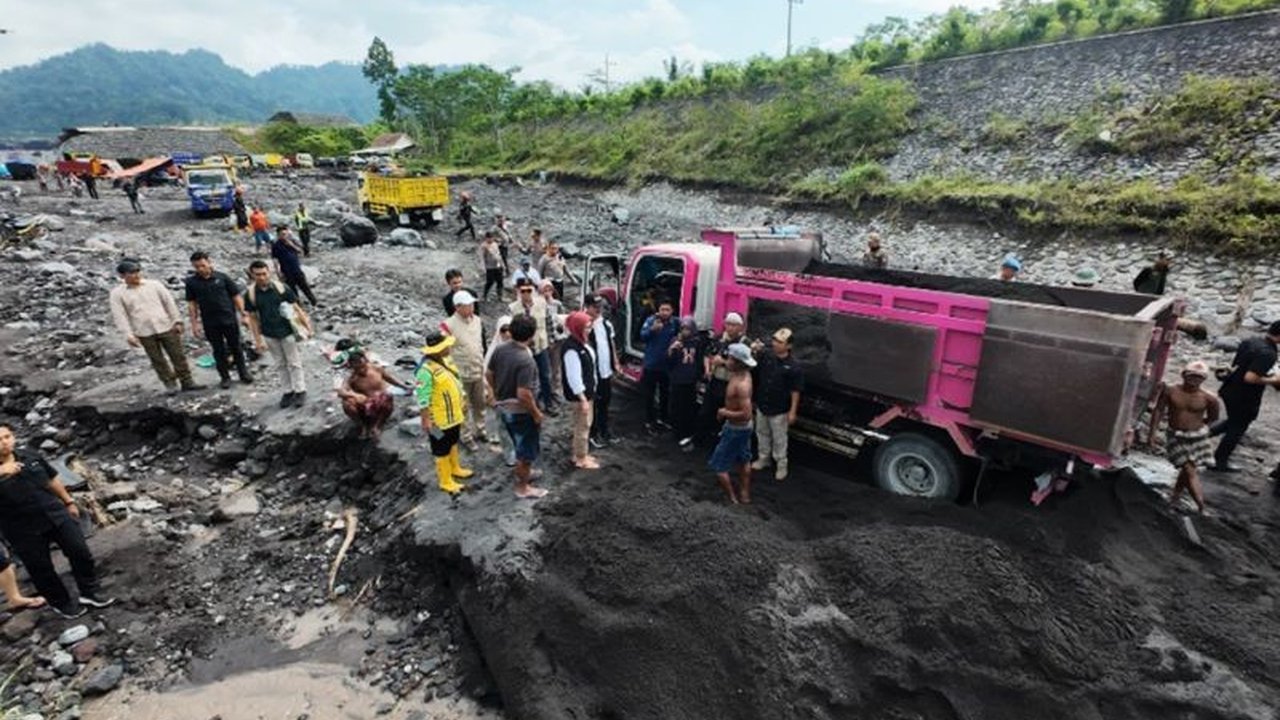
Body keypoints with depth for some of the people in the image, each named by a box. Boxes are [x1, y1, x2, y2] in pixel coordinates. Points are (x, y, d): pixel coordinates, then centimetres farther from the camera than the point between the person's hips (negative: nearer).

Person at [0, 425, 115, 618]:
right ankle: (62, 603, 30)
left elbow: (52, 480, 13)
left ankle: (90, 592, 24)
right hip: (24, 530, -3)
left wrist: (68, 501, 17)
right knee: (41, 570, 10)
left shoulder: (31, 457, 0)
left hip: (56, 515, 4)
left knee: (81, 552, 6)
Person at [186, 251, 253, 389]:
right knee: (218, 351, 9)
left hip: (229, 319, -1)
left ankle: (243, 373, 20)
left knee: (236, 347, 9)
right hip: (210, 324, 1)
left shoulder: (222, 277, -2)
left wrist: (242, 314, -6)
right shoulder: (191, 282, 2)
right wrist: (194, 324, 1)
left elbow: (236, 296, 0)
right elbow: (192, 304, 5)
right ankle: (225, 377, 19)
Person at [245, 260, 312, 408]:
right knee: (281, 364, 15)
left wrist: (307, 325, -10)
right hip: (269, 335, 3)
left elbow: (296, 308, -6)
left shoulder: (281, 288, -12)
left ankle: (300, 391, 17)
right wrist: (258, 340, -1)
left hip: (287, 332, -2)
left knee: (294, 363, 7)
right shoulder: (250, 294, -7)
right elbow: (253, 318, 0)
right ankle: (288, 391, 27)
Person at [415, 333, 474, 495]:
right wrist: (426, 421, -24)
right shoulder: (426, 371, -30)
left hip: (453, 414, 9)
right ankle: (446, 481, 24)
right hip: (439, 420, -9)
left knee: (453, 443, 27)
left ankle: (455, 469, 47)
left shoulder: (445, 360, 0)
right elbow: (422, 399, -27)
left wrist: (460, 405, 20)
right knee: (442, 450, 9)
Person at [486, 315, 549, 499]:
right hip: (520, 411, -8)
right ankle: (522, 487, 24)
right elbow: (523, 394, -31)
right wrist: (536, 413, -16)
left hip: (503, 407, 8)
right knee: (528, 449, 11)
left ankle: (523, 473, 47)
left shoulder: (500, 349, -6)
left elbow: (489, 374, 7)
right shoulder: (526, 360, -30)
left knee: (521, 445, 28)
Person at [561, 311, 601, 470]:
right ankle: (581, 459, 20)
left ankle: (580, 454, 35)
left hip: (587, 391, 9)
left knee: (584, 424, 20)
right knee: (583, 425, 4)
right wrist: (583, 399, -23)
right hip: (579, 394, -9)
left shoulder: (583, 342, 4)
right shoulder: (571, 348, -25)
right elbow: (573, 376, -25)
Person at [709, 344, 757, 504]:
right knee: (743, 461, 24)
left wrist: (725, 413, -23)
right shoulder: (743, 373, -5)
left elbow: (746, 414, -34)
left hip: (736, 429, -10)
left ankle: (733, 499, 15)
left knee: (718, 465, 4)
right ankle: (745, 495, 39)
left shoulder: (741, 385, -33)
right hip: (742, 427, 10)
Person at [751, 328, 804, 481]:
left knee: (779, 439, 7)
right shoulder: (766, 357, -4)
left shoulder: (793, 366, -17)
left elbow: (796, 391, -13)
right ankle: (763, 458, 38)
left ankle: (781, 465, 23)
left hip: (779, 410, -5)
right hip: (762, 405, 5)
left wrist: (793, 411, -13)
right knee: (762, 434, 20)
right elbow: (757, 377, 10)